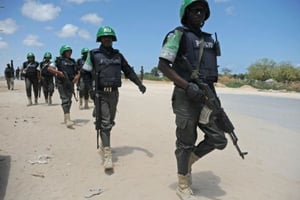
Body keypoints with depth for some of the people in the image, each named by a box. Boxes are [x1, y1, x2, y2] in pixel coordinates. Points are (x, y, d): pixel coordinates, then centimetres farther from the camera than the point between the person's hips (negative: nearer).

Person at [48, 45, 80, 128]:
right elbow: (49, 68, -8)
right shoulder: (59, 60, 1)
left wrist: (76, 78, -2)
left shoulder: (73, 61, 16)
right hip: (62, 83, -5)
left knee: (69, 100, 11)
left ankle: (66, 117, 27)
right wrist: (59, 73, -18)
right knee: (65, 100, -14)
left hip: (70, 83, 5)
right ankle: (68, 119, -22)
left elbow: (78, 72, 18)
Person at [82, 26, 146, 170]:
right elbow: (85, 73, -2)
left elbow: (129, 71, 14)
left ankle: (104, 142, 38)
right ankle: (107, 156, -10)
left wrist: (139, 84, 2)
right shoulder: (94, 54, 1)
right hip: (100, 94, -4)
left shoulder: (118, 55, 12)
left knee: (110, 122, 14)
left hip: (114, 93, 4)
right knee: (104, 123, -9)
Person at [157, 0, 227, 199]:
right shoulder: (178, 34, -4)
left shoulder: (209, 39, 19)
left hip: (207, 95, 7)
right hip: (187, 97, -7)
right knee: (186, 142, 1)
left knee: (218, 139, 3)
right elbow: (163, 65, -13)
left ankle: (189, 160, 27)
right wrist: (187, 85, -21)